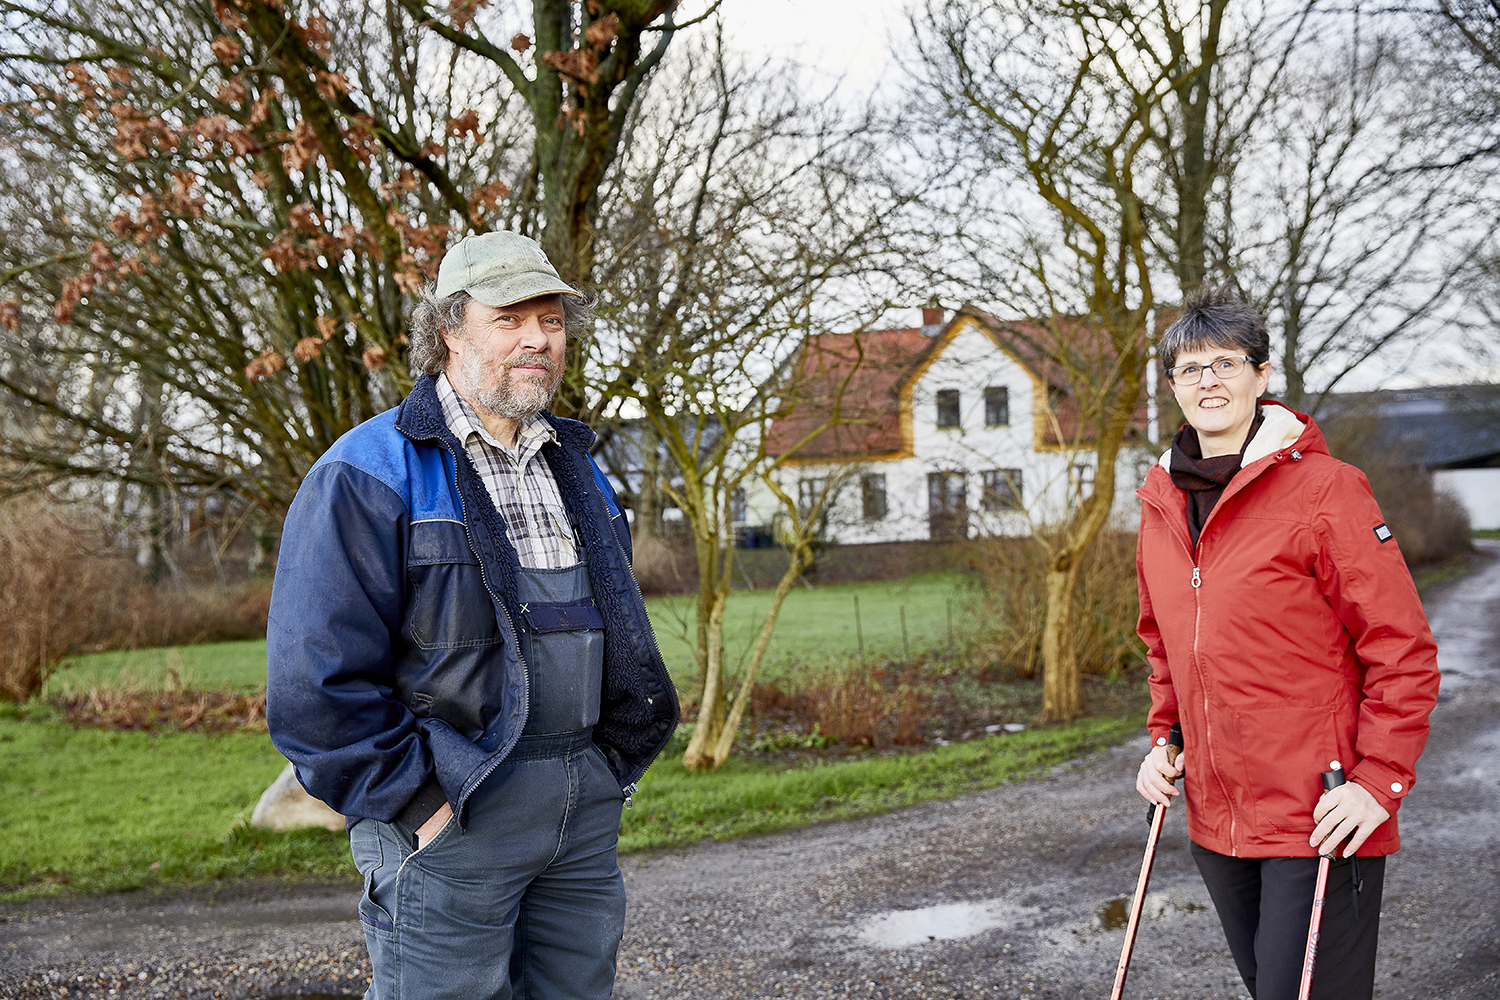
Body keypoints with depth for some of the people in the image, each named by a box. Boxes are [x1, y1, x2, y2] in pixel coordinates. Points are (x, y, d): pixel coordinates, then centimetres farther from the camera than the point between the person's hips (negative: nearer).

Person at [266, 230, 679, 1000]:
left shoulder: (576, 469, 15)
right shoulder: (368, 478, -10)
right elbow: (316, 681, -16)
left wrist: (611, 764, 15)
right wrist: (415, 799, -15)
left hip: (585, 814, 7)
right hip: (450, 817, -7)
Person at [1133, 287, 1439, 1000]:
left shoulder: (1325, 489, -11)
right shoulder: (1162, 504, 8)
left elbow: (1404, 653, -11)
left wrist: (1379, 781, -15)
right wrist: (1163, 739, 11)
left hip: (1320, 823, -6)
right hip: (1214, 818, 6)